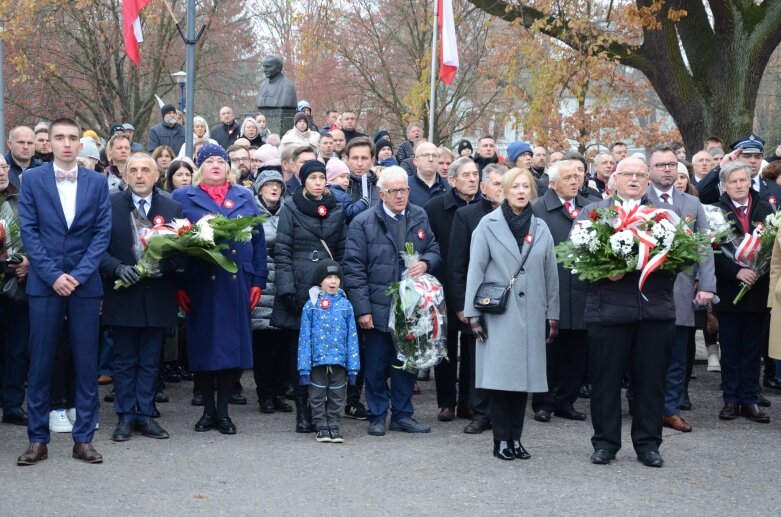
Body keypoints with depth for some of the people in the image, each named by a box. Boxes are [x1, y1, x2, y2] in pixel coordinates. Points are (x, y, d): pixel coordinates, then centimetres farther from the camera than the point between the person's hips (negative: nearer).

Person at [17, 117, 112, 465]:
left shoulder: (97, 183, 6)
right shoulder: (32, 180, 3)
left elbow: (103, 232, 1)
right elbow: (29, 231, -1)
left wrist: (78, 275, -10)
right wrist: (53, 275, -10)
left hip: (85, 283, 1)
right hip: (44, 283, -1)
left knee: (86, 363, 3)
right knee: (40, 364, 1)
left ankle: (83, 439, 10)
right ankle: (37, 439, 9)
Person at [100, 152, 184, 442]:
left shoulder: (172, 208, 5)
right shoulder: (110, 205, 0)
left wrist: (162, 264, -17)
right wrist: (117, 268, -19)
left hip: (157, 297, 1)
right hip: (123, 296, -1)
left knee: (150, 361, 8)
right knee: (125, 361, 6)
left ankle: (145, 415, 15)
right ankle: (125, 417, 13)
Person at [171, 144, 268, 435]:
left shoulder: (245, 198, 14)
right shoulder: (183, 198, 8)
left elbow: (258, 240, 12)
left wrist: (258, 280, 3)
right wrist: (178, 285, -6)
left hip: (237, 282, 2)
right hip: (200, 283, -2)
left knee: (233, 343, 2)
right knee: (202, 344, 1)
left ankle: (223, 411, 11)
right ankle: (208, 410, 12)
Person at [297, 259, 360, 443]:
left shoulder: (345, 305, 2)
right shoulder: (311, 305, -3)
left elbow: (352, 337, 4)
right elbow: (304, 337, -2)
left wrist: (353, 366, 1)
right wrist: (304, 366, -6)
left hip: (339, 360, 1)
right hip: (318, 360, -1)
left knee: (337, 396, 9)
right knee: (318, 396, 7)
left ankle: (334, 426, 20)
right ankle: (321, 427, 17)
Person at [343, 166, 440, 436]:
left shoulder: (419, 217, 7)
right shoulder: (363, 222, -5)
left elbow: (434, 249, 16)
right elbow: (354, 269, -7)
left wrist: (425, 262, -10)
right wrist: (362, 309, -12)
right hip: (378, 308, -3)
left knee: (407, 362, 11)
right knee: (376, 366, 4)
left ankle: (402, 414, 22)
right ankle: (377, 416, 17)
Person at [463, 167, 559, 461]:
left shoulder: (540, 228, 10)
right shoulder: (488, 225, 1)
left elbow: (550, 274, 12)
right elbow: (476, 269, -1)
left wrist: (553, 315, 8)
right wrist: (472, 313, -6)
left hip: (531, 314, 3)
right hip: (498, 313, -3)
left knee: (524, 375, 4)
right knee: (500, 376, -4)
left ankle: (515, 438, 12)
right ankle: (501, 440, 3)